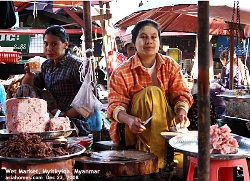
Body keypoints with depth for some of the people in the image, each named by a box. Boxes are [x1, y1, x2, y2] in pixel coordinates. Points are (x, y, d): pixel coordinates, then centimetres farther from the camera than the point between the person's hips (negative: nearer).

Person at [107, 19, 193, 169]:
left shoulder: (171, 66, 6)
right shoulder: (122, 72, -3)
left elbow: (181, 93, -2)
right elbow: (115, 105, -10)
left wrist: (182, 112, -25)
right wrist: (129, 119, -32)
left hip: (167, 122, 2)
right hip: (136, 129, -2)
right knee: (152, 92, -30)